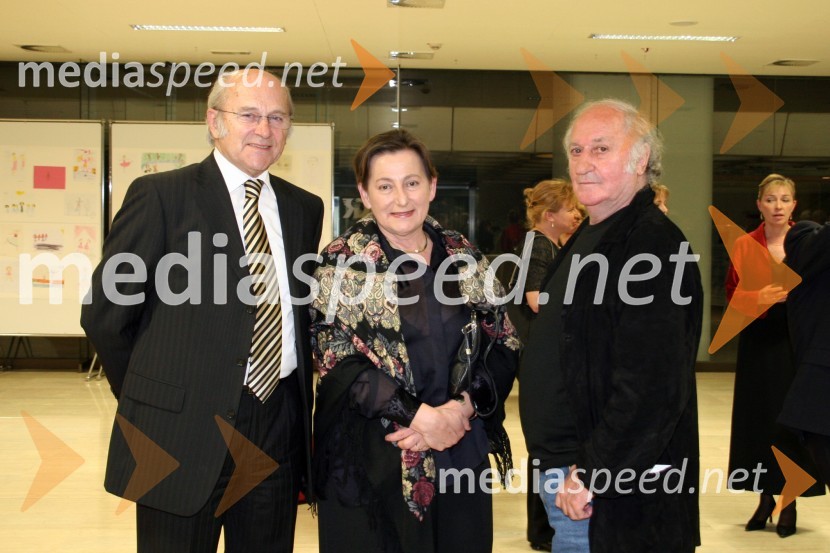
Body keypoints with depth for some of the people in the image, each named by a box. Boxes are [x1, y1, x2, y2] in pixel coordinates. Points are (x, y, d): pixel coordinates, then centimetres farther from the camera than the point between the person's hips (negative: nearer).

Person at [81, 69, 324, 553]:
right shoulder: (162, 195, -5)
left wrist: (302, 400, 11)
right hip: (184, 429, -4)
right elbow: (105, 312, -3)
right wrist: (147, 397, 4)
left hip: (281, 426, 4)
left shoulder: (304, 208, 10)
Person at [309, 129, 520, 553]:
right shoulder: (342, 262, -4)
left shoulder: (464, 258, 6)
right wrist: (419, 416, -18)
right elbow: (338, 360, -11)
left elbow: (504, 346, 4)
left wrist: (462, 407, -12)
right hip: (370, 462, -3)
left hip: (461, 456, 4)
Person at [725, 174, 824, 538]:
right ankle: (765, 497, 19)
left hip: (797, 340, -1)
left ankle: (789, 503, 11)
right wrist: (761, 297, -18)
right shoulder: (744, 246, 2)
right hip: (758, 342, 1)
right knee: (758, 418, 5)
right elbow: (733, 295, 0)